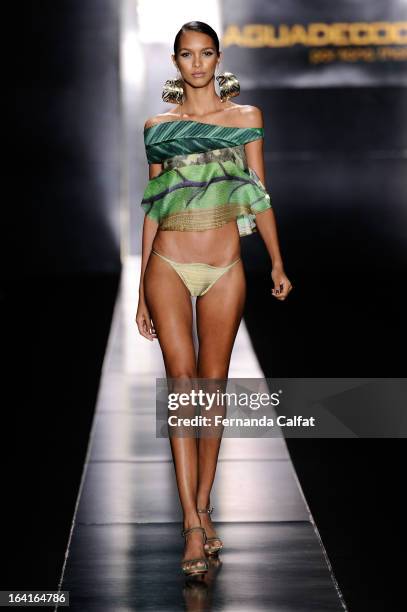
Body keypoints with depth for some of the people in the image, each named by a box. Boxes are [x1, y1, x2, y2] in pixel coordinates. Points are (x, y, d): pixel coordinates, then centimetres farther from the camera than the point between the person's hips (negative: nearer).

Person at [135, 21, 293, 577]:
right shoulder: (159, 125, 9)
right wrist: (142, 289, 10)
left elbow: (259, 193, 9)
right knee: (182, 382, -10)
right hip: (169, 265, -1)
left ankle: (202, 510, 14)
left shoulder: (246, 117, 9)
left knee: (213, 387, 4)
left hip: (225, 269, 1)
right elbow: (152, 208, 11)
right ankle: (193, 526, -13)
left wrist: (278, 263, 2)